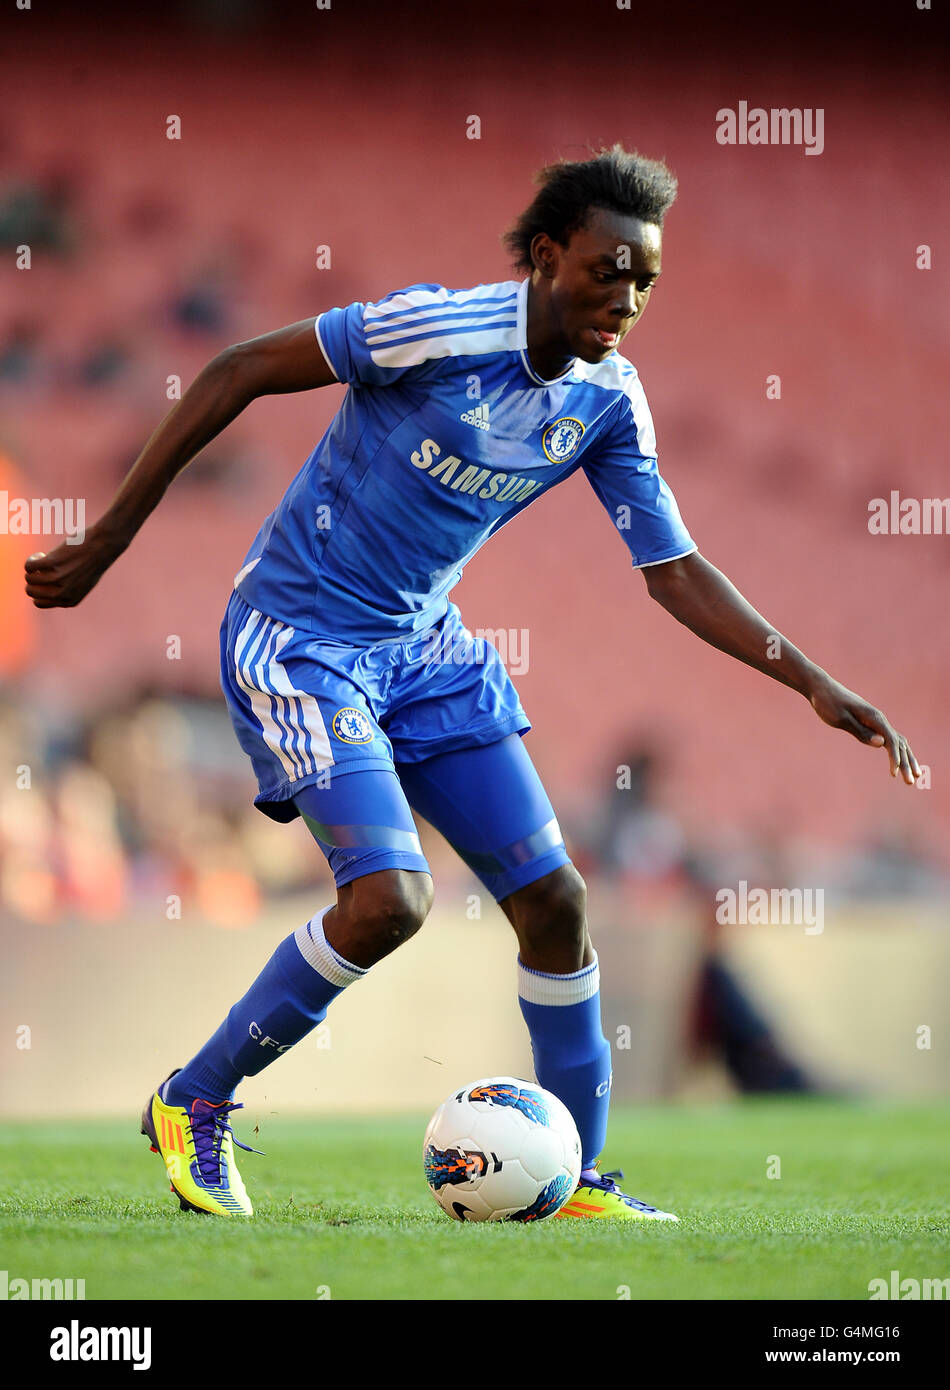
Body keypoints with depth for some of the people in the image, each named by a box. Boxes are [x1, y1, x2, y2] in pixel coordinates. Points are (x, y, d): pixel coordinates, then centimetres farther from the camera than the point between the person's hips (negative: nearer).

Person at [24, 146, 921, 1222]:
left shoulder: (609, 400, -3)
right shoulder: (442, 329, -24)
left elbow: (676, 574, 4)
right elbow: (239, 371, -17)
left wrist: (816, 687, -5)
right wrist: (107, 542, -16)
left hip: (423, 647, 7)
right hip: (296, 637, -7)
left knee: (551, 899, 1)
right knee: (388, 899, -21)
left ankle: (577, 1177, 16)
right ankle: (192, 1105, -1)